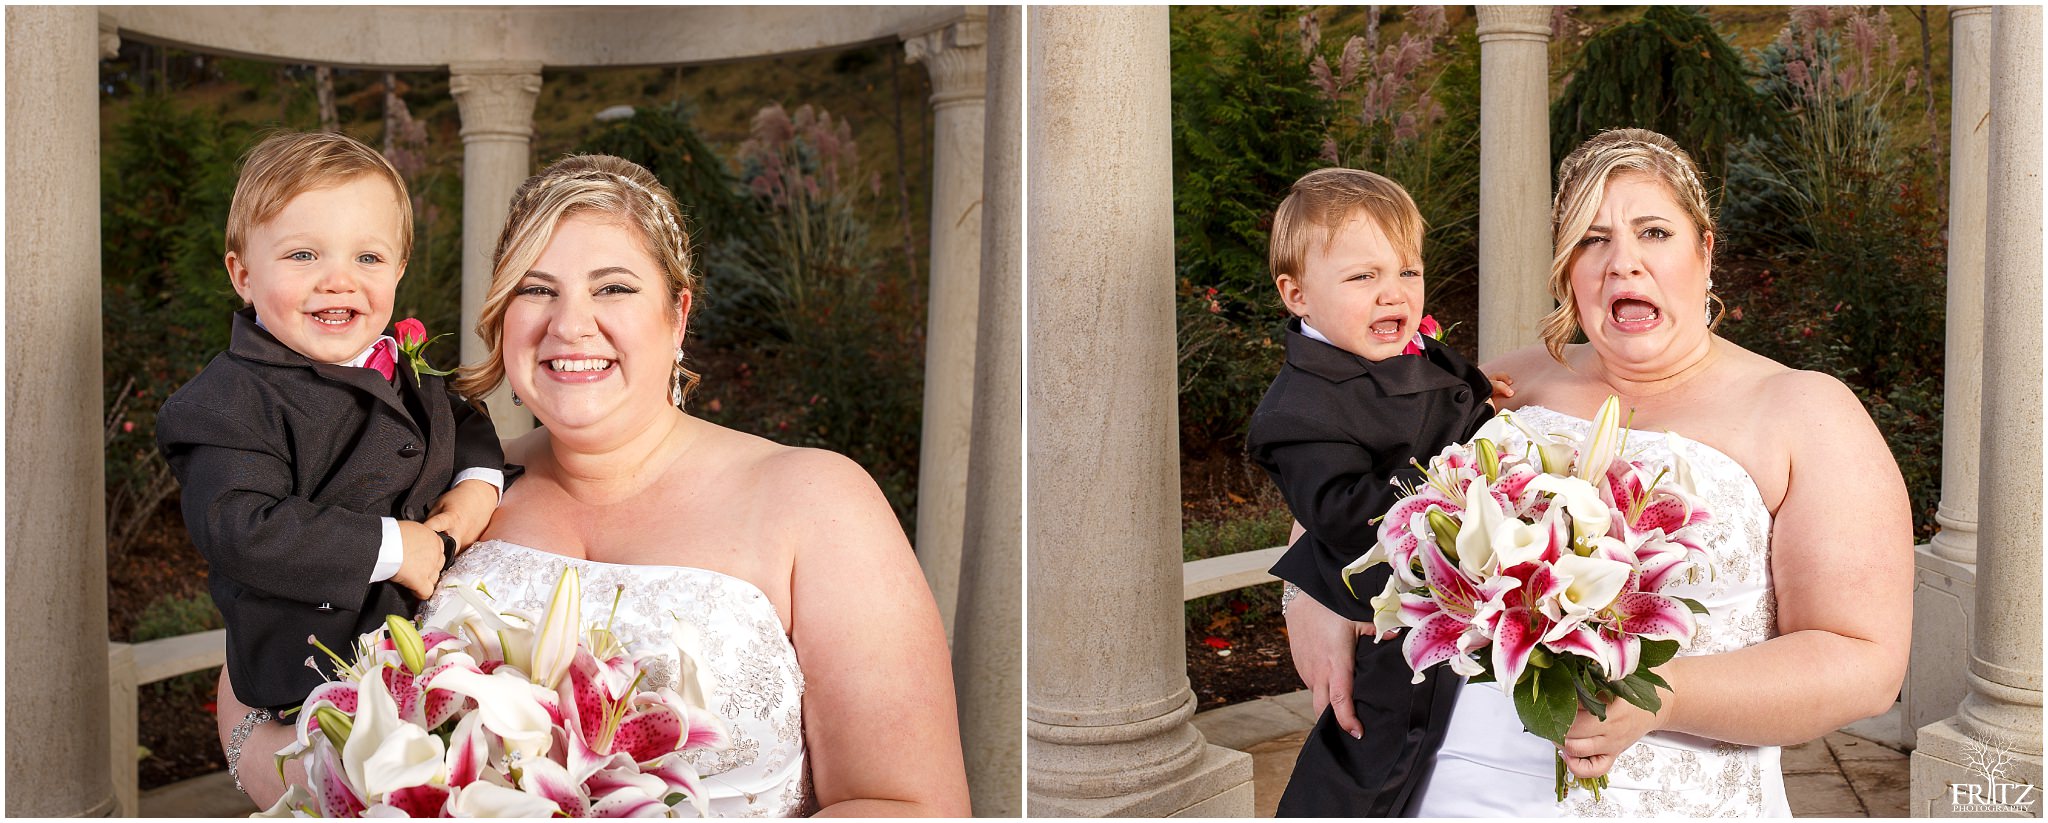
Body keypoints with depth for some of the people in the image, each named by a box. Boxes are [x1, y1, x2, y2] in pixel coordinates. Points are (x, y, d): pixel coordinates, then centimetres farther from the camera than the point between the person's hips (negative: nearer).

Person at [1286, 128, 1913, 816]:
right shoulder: (1522, 385, 8)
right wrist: (1324, 610, -5)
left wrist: (1660, 695, -23)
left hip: (1658, 802, -3)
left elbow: (1865, 663, -8)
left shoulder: (1807, 415, -2)